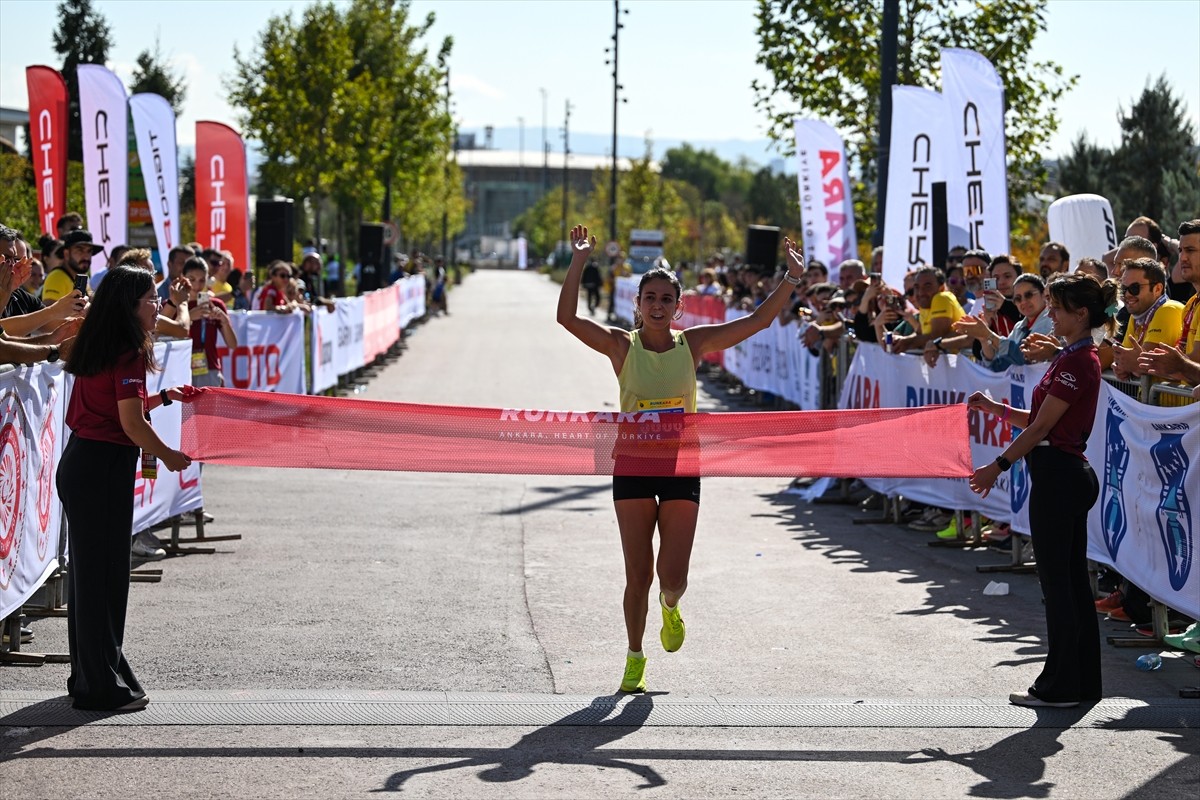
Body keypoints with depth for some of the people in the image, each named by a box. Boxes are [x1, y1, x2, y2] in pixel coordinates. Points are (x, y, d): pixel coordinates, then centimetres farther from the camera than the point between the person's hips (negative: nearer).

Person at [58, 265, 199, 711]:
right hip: (105, 468, -9)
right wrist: (167, 455, -3)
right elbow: (132, 424, -18)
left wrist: (164, 397, 18)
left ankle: (89, 677, 25)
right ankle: (102, 687, 4)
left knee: (87, 571, 15)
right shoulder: (128, 355, -15)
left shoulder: (96, 350, 12)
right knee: (104, 574, -2)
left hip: (79, 462, 9)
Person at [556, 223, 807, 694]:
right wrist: (578, 263, -24)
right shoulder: (621, 346, -4)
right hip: (632, 468, -1)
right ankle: (635, 658, 23)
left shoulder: (693, 344, 1)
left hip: (681, 470, 1)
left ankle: (669, 608, 35)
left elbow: (758, 321, 0)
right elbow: (567, 318, -17)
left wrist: (792, 278, -8)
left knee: (673, 577, -3)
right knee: (638, 575, 1)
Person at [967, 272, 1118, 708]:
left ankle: (1059, 686, 3)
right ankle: (1083, 682, 18)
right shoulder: (1076, 357, 14)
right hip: (1071, 475, 10)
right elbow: (1039, 421, 18)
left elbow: (1041, 427, -17)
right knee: (1073, 580, 13)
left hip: (1057, 475, -10)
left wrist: (998, 466, -12)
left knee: (1056, 582, -3)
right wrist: (995, 408, 11)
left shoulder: (1077, 362, -17)